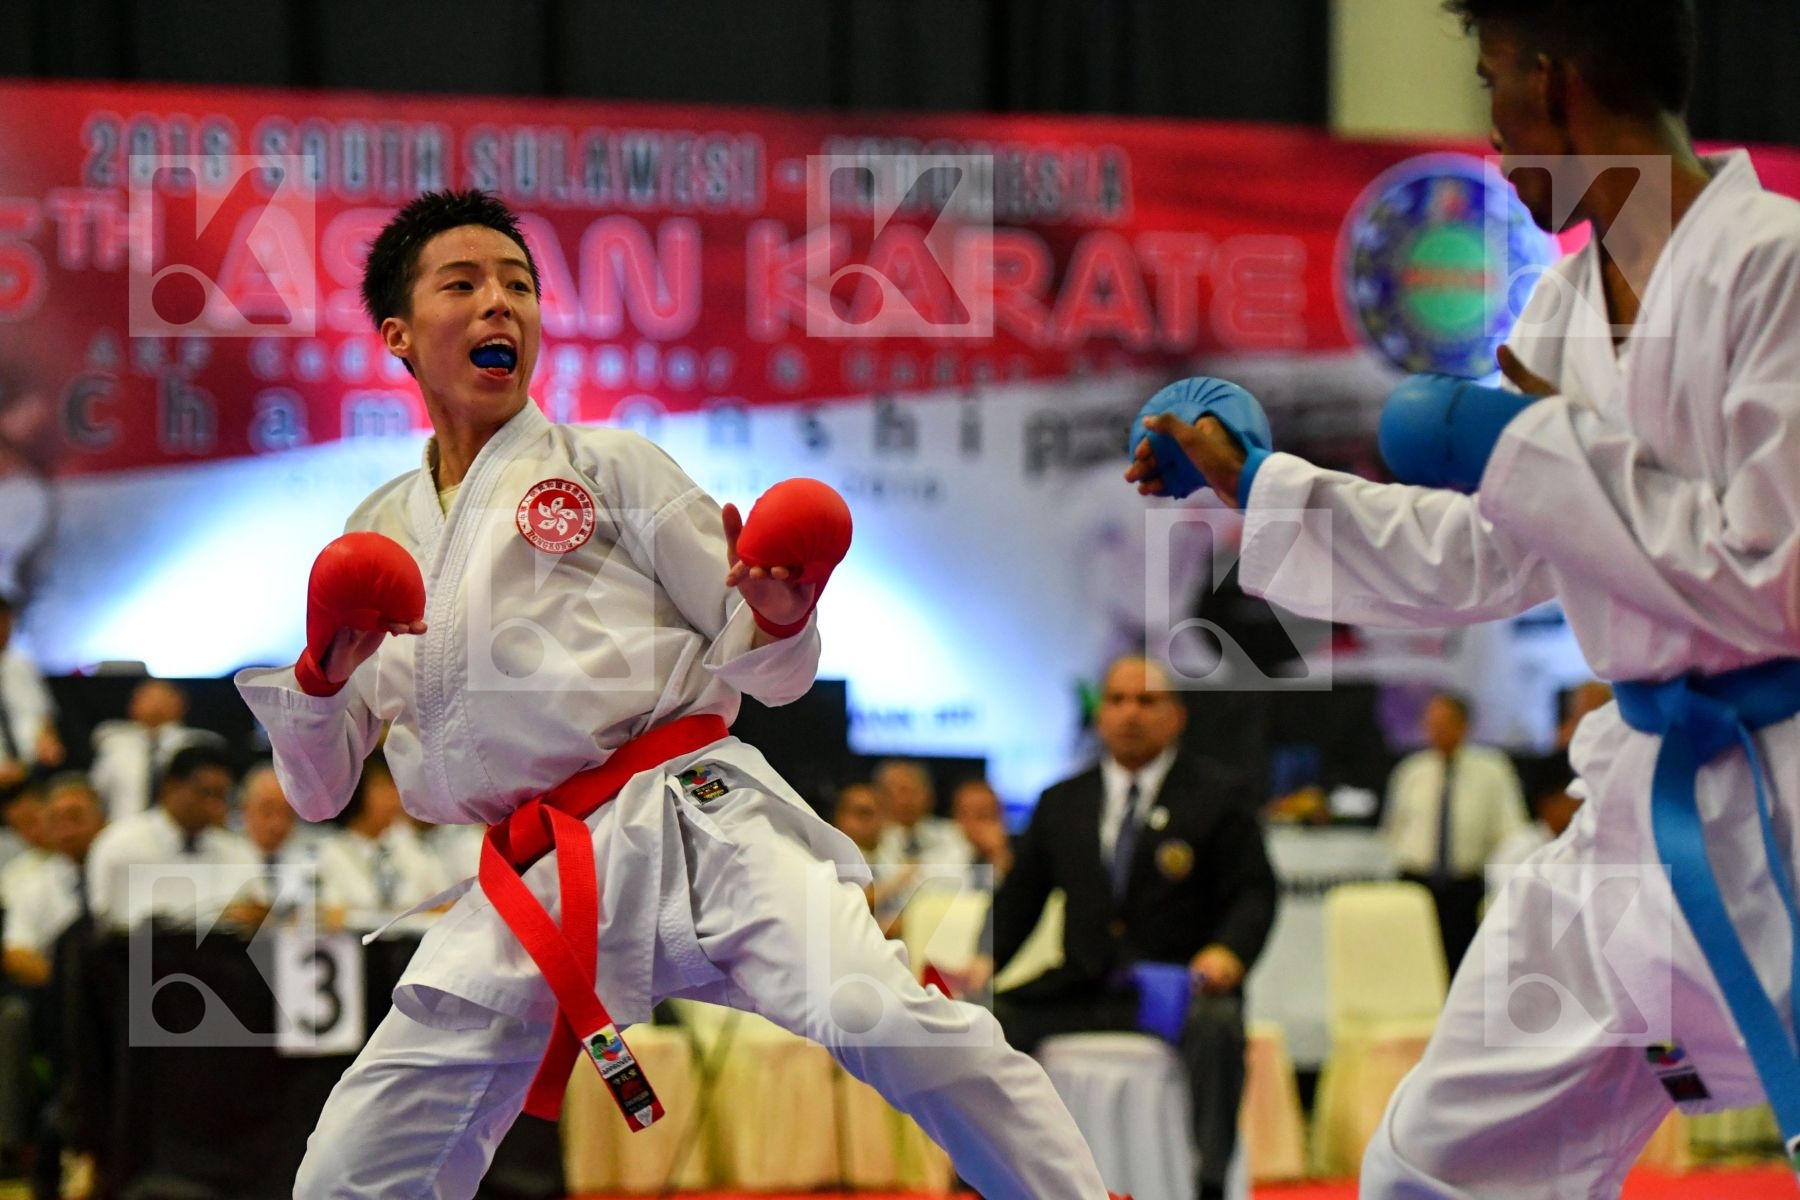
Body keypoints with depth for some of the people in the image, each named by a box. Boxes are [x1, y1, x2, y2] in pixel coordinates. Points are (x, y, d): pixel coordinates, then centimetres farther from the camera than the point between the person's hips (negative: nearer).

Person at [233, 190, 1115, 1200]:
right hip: (529, 886, 4)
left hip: (686, 812, -3)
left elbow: (770, 676, 10)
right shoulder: (377, 538, 19)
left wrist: (777, 623, -14)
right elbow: (322, 791, 18)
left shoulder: (607, 465, 11)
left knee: (889, 1020, -29)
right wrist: (321, 676, -3)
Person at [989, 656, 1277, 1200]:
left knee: (1217, 1026, -37)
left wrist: (1229, 951, -22)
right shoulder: (1062, 803, 17)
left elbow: (1253, 892, -1)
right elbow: (1019, 896, 17)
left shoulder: (1216, 796, 6)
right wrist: (985, 961, -3)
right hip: (1081, 992, 4)